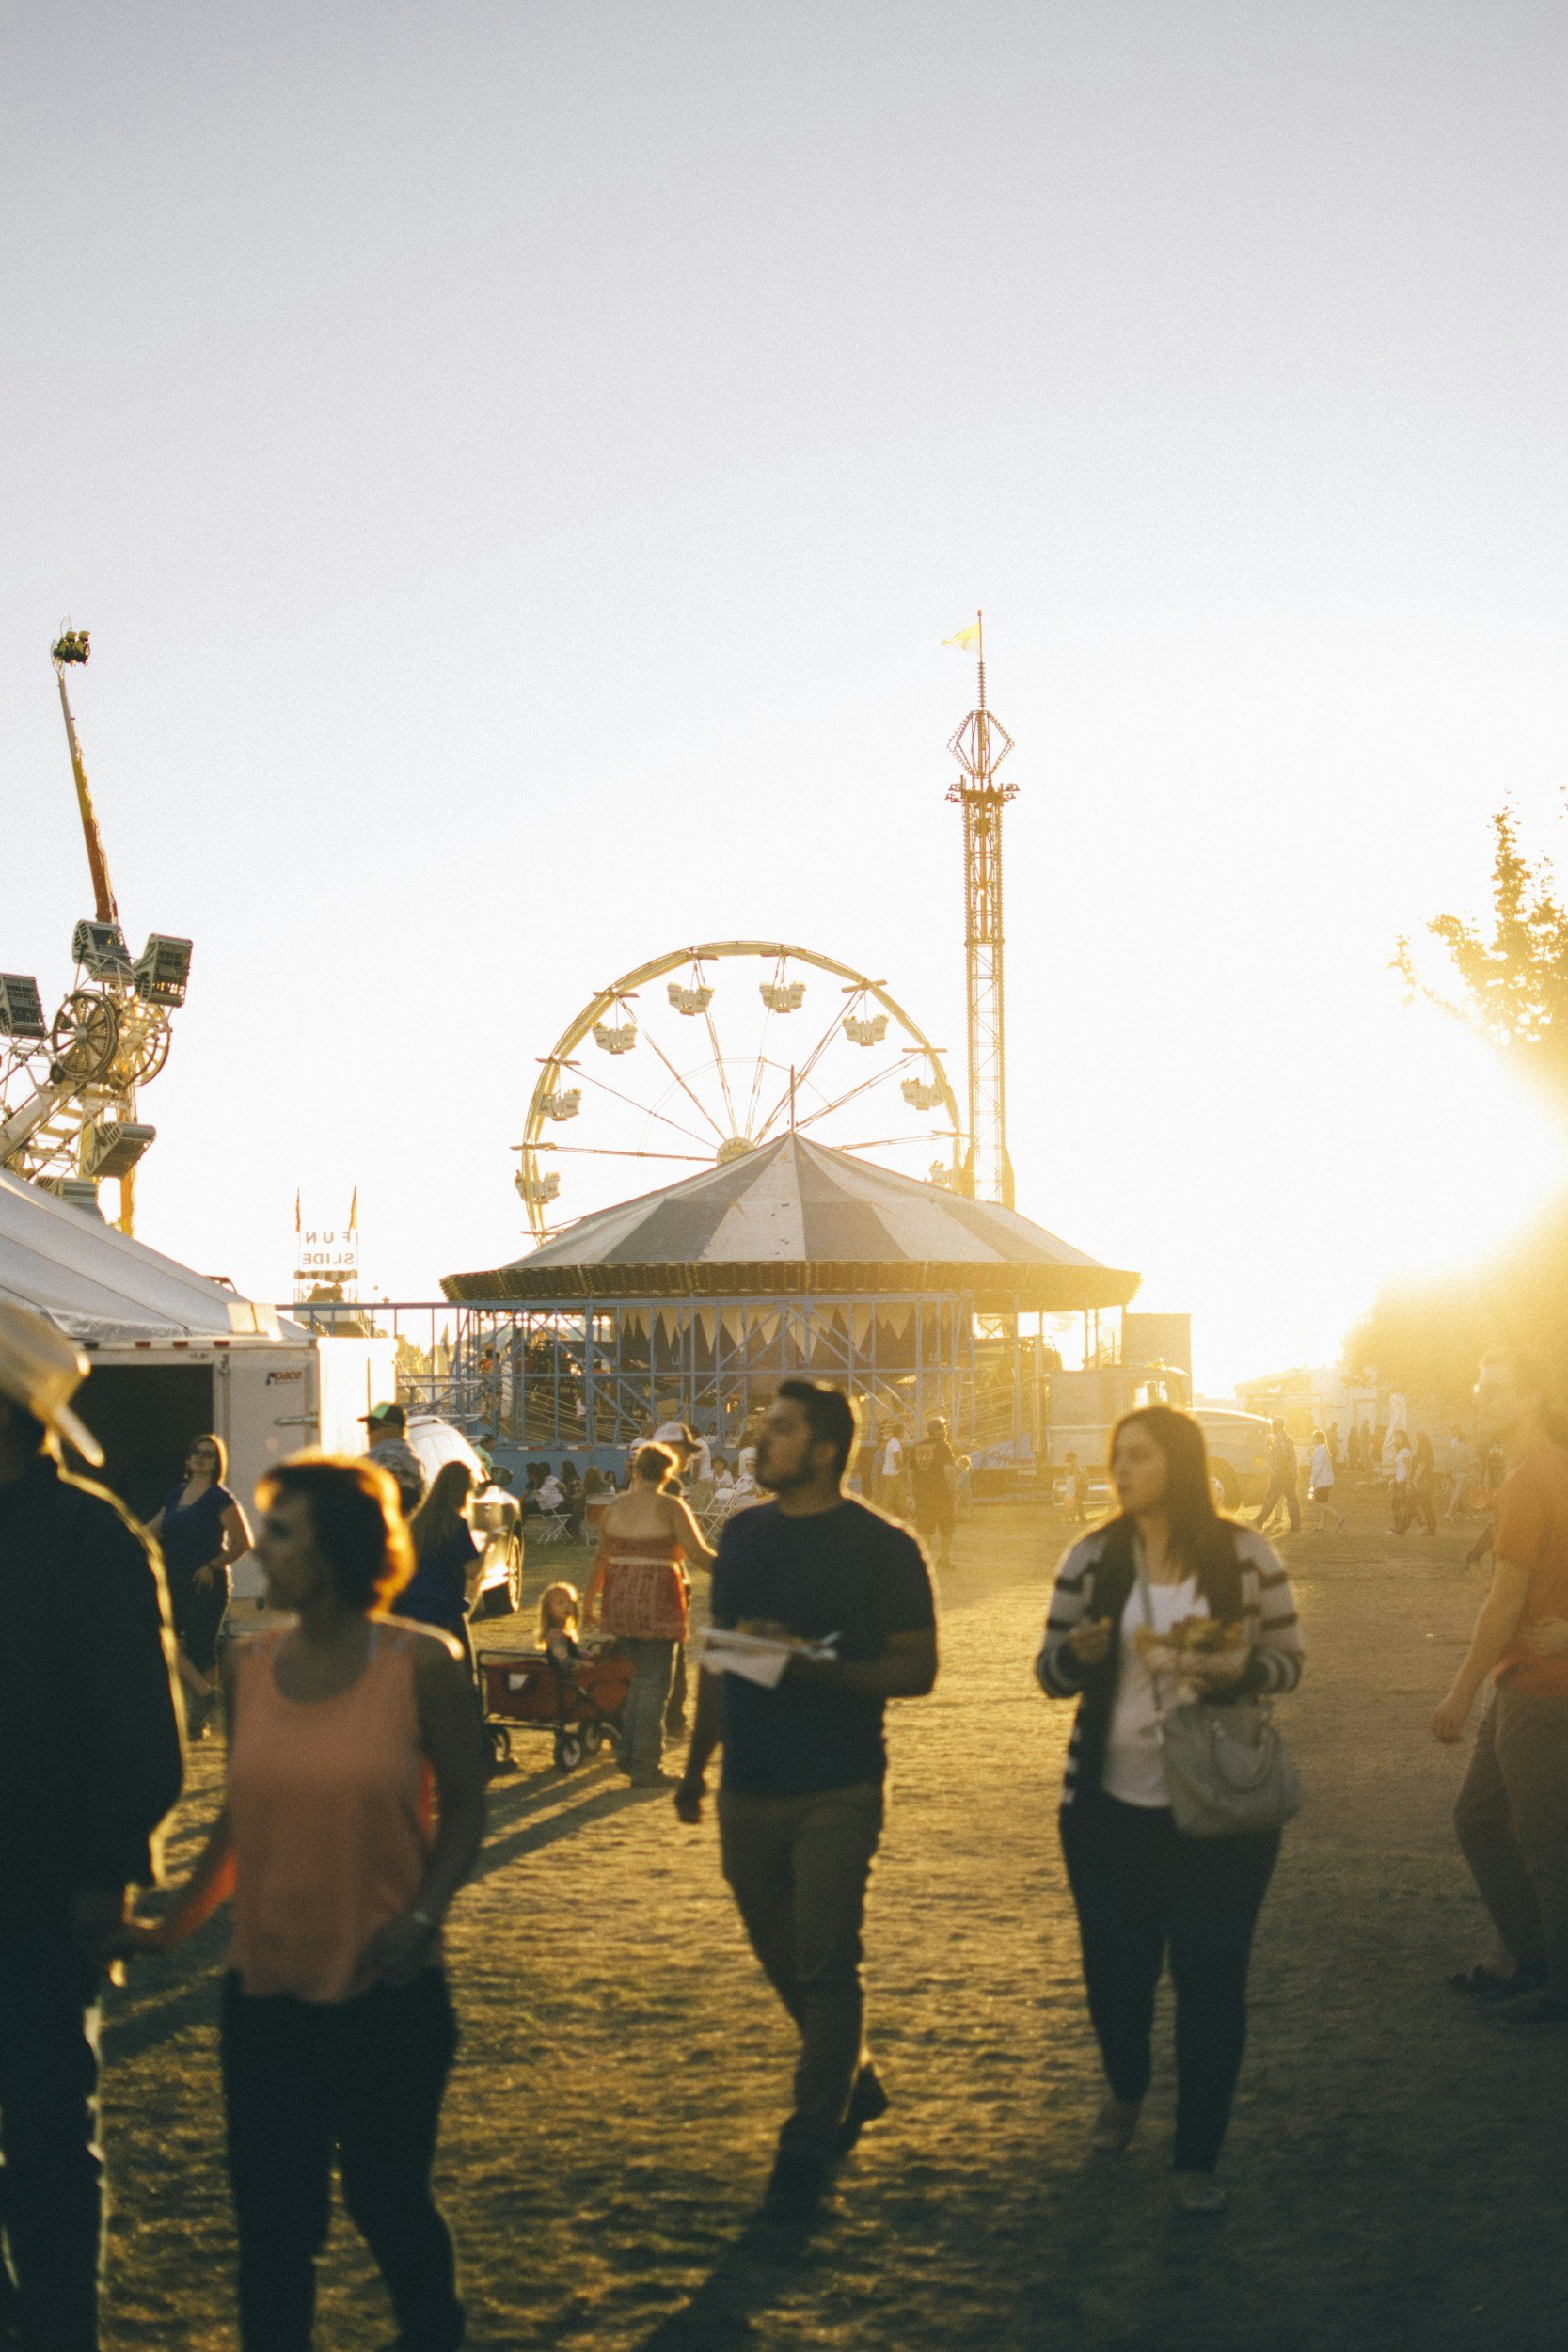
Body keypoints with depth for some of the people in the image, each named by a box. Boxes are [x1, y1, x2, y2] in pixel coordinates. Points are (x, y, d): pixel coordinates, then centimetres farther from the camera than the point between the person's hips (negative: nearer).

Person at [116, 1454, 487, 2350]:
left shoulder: (421, 1662, -9)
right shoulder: (253, 1666, 2)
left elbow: (465, 1805, -3)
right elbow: (243, 1816, 11)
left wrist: (423, 1916, -16)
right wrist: (175, 1926, 7)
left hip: (387, 1992, -3)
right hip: (268, 1988, 3)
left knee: (389, 2199, 10)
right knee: (273, 2215, 7)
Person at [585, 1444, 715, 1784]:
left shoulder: (615, 1506, 8)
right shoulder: (670, 1506, -6)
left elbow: (601, 1560, 12)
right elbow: (699, 1554, -13)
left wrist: (590, 1601, 23)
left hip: (619, 1601, 5)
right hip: (658, 1601, -5)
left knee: (642, 1675, 22)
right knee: (654, 1683, 3)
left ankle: (628, 1752, 19)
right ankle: (645, 1767, 4)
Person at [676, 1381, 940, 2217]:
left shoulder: (880, 1546, -7)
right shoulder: (743, 1535, 9)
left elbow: (917, 1669, -9)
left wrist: (813, 1666, -22)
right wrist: (696, 1764, 16)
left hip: (836, 1790, -6)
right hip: (748, 1788, 6)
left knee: (824, 1960, -6)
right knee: (781, 1957, 14)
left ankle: (810, 2142, 3)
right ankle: (854, 2083, 35)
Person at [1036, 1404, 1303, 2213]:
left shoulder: (1243, 1554, -3)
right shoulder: (1092, 1557, 1)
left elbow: (1287, 1660, 2)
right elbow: (1052, 1673, 6)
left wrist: (1238, 1672, -20)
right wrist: (1076, 1654, -17)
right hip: (1111, 1803, 2)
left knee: (1210, 1976, 0)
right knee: (1115, 1964, 11)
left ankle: (1198, 2158, 14)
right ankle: (1125, 2090, 42)